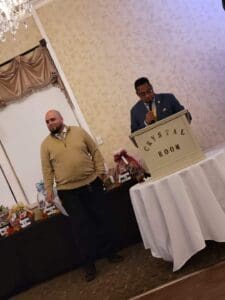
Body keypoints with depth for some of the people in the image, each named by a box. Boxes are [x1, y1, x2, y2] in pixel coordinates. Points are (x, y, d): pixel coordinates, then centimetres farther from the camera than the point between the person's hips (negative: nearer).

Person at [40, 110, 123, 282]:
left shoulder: (79, 132, 3)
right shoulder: (46, 144, 2)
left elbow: (95, 152, 5)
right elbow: (47, 169, 1)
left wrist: (100, 171, -2)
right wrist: (49, 190, -5)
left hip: (92, 183, 1)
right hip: (68, 191, -1)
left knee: (101, 219, 10)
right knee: (80, 226, 2)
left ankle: (110, 251, 27)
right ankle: (89, 263, 14)